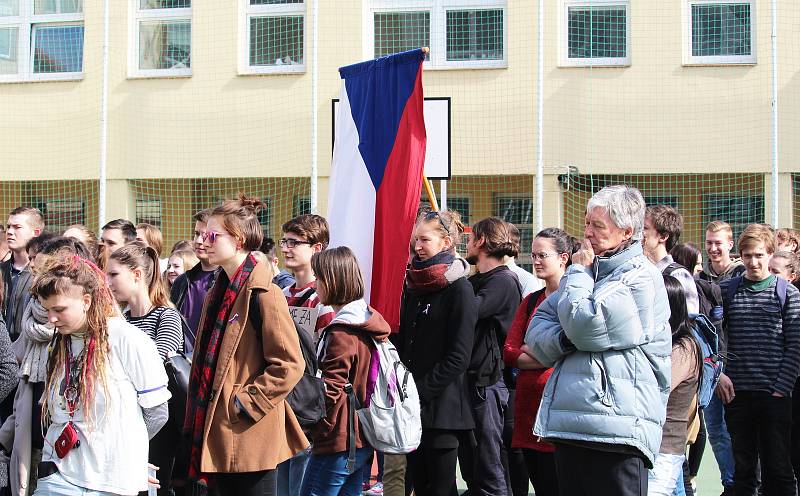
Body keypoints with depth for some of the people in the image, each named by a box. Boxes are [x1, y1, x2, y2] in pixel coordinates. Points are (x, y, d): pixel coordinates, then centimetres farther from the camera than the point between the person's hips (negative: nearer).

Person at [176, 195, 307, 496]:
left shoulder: (264, 293, -14)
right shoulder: (218, 292, 14)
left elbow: (289, 364, -18)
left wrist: (246, 403, -16)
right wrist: (199, 413, 15)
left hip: (251, 437, -9)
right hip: (218, 432, 9)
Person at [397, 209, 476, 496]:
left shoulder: (458, 288, -7)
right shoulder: (413, 285, 13)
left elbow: (459, 356, -13)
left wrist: (422, 389, -16)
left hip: (441, 406, -6)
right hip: (413, 407, 6)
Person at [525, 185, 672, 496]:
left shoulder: (641, 277, -5)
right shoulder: (590, 271, 20)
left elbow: (585, 326, -17)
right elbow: (536, 332, 14)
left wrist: (579, 272, -1)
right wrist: (565, 340, -8)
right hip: (569, 427, 8)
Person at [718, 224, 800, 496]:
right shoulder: (727, 290, 7)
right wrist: (718, 373, -5)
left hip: (774, 394, -2)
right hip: (736, 394, 2)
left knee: (778, 469, 1)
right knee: (743, 467, 9)